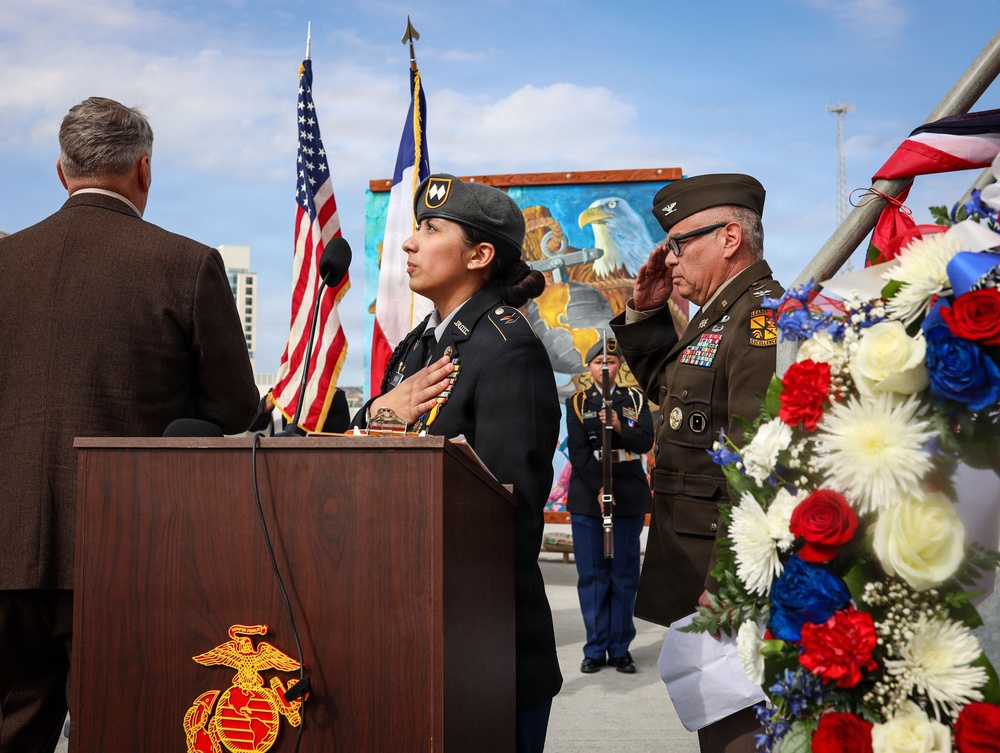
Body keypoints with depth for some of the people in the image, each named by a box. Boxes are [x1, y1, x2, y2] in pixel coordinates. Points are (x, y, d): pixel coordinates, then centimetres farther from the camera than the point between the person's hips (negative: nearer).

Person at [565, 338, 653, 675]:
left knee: (624, 574, 4)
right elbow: (578, 451, -5)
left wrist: (620, 427, -20)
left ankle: (620, 648, 12)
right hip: (587, 496, -1)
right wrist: (598, 488, -16)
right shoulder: (577, 402, 5)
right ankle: (595, 649, 8)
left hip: (630, 496, 1)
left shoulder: (635, 399, 9)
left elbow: (646, 442, -2)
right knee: (592, 574, 1)